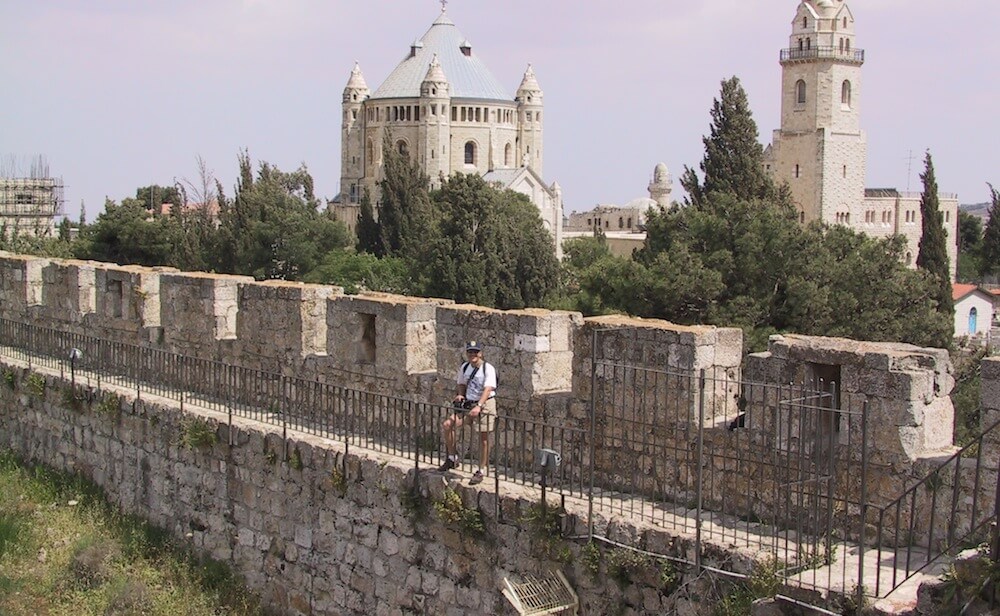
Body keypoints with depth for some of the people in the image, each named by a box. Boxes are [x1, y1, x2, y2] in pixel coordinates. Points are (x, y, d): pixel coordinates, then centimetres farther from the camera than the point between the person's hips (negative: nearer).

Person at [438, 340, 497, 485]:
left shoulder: (488, 368, -13)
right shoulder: (464, 367, 7)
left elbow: (488, 389, -24)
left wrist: (479, 406, -36)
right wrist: (460, 395, 0)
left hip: (485, 404, -6)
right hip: (468, 404, 6)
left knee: (483, 438, -2)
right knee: (447, 425, -7)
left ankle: (481, 471, 9)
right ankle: (452, 458, 7)